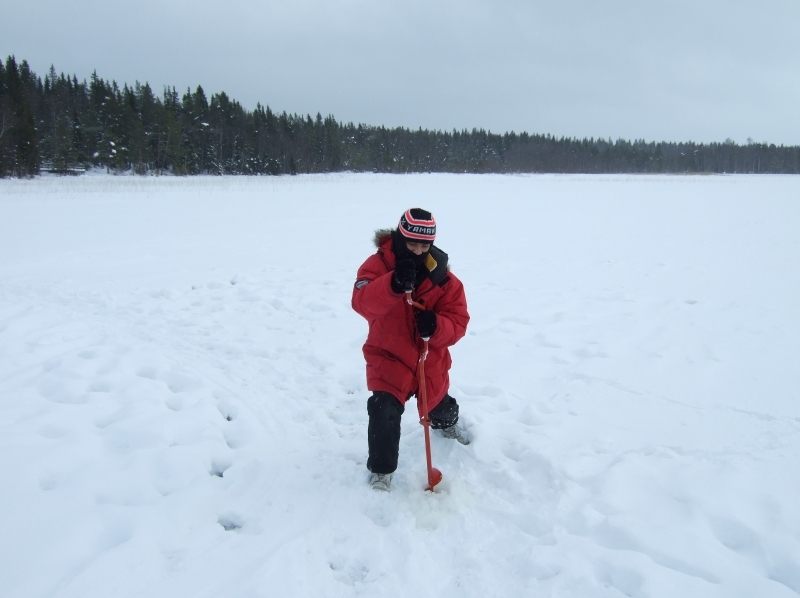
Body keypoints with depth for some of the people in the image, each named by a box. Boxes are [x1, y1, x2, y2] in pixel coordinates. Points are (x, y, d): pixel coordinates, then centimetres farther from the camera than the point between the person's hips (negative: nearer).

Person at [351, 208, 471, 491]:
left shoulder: (443, 276, -10)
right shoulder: (378, 264, -17)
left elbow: (458, 322, -11)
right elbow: (362, 302, -36)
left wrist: (436, 326, -35)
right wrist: (393, 285, -54)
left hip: (431, 360, 3)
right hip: (389, 357, -3)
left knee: (439, 405, 25)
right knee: (384, 412, -20)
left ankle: (446, 423, 64)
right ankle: (381, 469, 7)